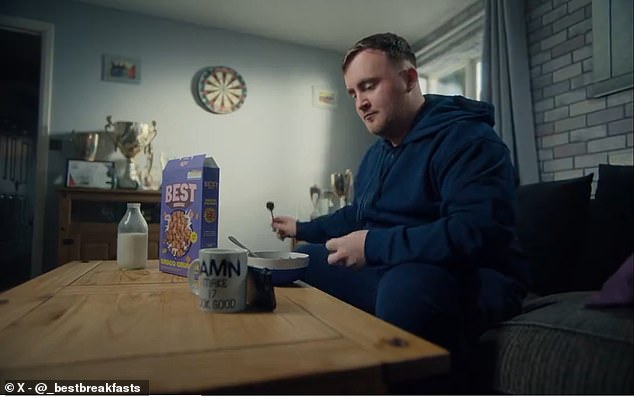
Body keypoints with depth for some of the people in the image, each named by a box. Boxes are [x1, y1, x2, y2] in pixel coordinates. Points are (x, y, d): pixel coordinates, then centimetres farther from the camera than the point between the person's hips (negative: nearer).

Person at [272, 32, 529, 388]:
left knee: (404, 285, -42)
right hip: (386, 270, 8)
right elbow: (360, 215, 27)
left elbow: (478, 234, -29)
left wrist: (374, 246, -28)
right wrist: (303, 228, 24)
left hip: (467, 279, -8)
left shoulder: (467, 139, -15)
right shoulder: (377, 153, 14)